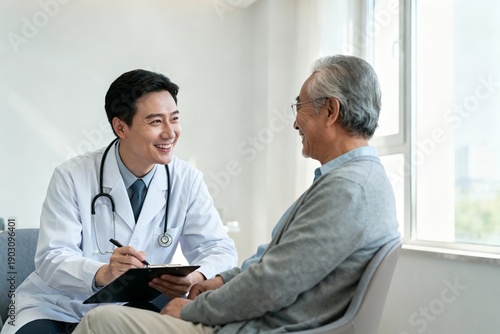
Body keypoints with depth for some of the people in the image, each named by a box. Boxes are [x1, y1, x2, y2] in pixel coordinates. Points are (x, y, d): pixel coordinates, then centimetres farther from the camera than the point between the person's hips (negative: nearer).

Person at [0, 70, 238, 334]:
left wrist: (195, 279, -29)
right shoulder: (72, 177, -10)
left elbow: (219, 249, -5)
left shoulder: (187, 180, -4)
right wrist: (102, 274, -36)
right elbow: (52, 258, -15)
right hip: (58, 310, -2)